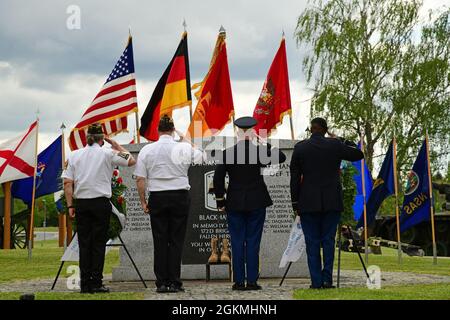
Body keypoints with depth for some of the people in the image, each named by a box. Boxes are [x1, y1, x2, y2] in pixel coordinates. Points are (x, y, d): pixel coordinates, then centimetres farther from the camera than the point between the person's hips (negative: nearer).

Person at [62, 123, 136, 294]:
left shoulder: (74, 155, 6)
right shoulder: (107, 153, -2)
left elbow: (68, 183, 2)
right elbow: (131, 161, 5)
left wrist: (70, 205, 5)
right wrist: (116, 145, 13)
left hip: (81, 203, 3)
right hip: (101, 202, -3)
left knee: (84, 244, 7)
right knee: (98, 243, 2)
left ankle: (85, 284, 8)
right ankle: (96, 284, 0)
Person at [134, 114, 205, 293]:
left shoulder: (147, 150, 0)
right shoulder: (184, 148, -3)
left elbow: (140, 179, -1)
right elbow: (200, 157, 18)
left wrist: (143, 201, 8)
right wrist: (186, 140, 26)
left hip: (157, 198, 1)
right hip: (180, 196, -1)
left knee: (159, 241, 5)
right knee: (176, 240, 2)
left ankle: (161, 283, 5)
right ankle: (174, 282, 1)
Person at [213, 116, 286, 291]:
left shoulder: (226, 153, -5)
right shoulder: (260, 151, -7)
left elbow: (218, 179, -3)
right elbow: (281, 157, 6)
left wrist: (220, 201, 6)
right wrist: (265, 143, 5)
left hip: (234, 204, 0)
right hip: (256, 203, 0)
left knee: (237, 243, 5)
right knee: (253, 243, 4)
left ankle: (238, 281, 5)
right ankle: (252, 281, 3)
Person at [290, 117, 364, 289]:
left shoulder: (300, 147, 0)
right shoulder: (335, 145, -1)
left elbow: (294, 177, 0)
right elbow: (359, 154, 12)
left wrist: (295, 202, 5)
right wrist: (345, 141, 21)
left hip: (308, 202, 0)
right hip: (331, 202, 1)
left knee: (312, 242, 2)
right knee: (328, 241, 6)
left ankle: (316, 281, 0)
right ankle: (327, 279, 0)